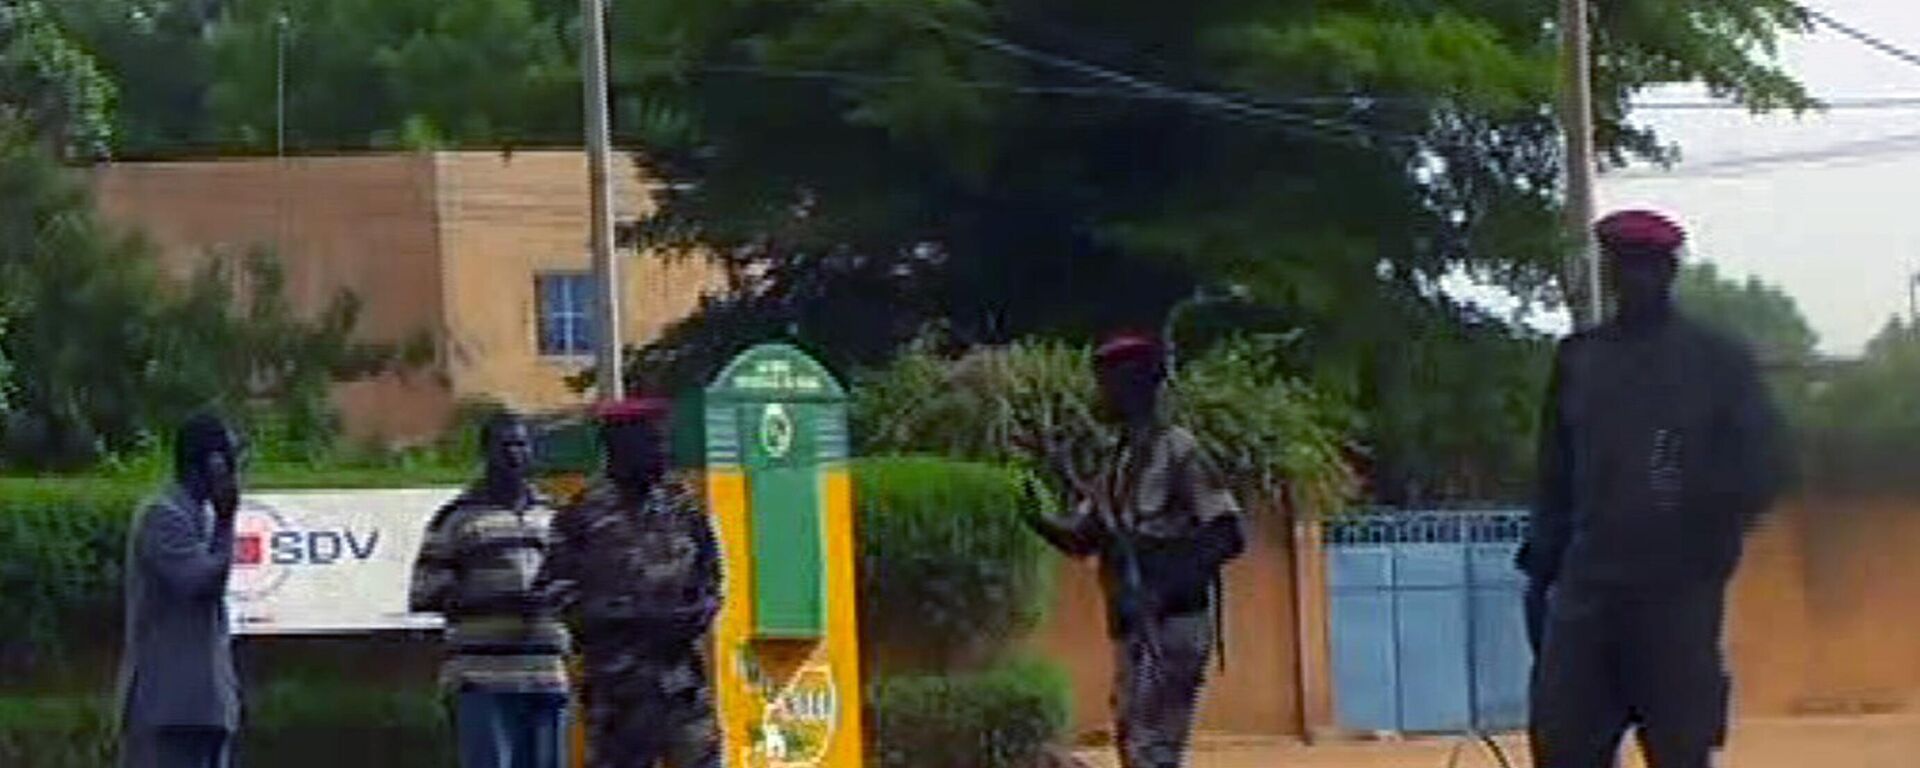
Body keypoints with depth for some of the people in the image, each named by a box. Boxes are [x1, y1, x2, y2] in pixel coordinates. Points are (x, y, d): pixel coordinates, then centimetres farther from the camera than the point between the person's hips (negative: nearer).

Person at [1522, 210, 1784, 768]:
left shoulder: (1717, 361, 2)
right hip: (1587, 586, 3)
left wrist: (1708, 540, -16)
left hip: (1679, 591, -3)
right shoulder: (1578, 360, 12)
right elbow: (1556, 476, 14)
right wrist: (1542, 566, 8)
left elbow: (1759, 470, -1)